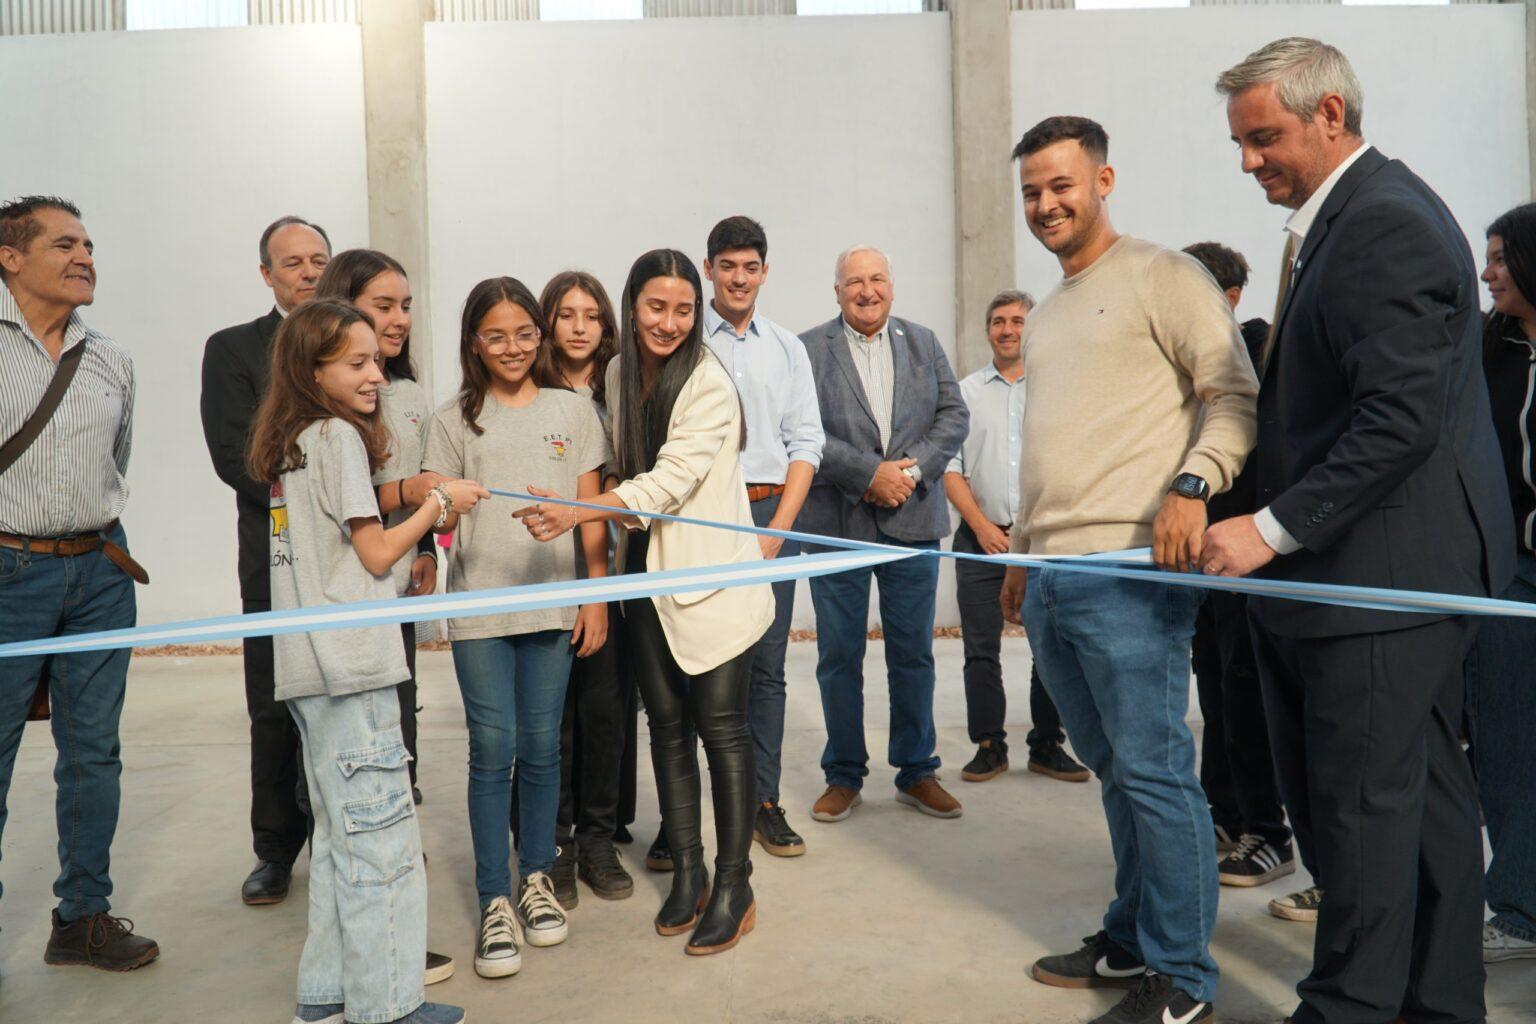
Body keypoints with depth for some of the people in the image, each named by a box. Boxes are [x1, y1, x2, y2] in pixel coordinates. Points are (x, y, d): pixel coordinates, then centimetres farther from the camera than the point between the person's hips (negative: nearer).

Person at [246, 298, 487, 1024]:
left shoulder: (289, 445, 15)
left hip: (310, 667, 9)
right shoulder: (340, 436, -10)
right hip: (350, 665, -9)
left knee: (341, 831, 16)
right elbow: (376, 555, -10)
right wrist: (440, 501, 0)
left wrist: (429, 516, 17)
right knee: (381, 835, -3)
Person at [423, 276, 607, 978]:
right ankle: (495, 902, 9)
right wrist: (440, 506, -18)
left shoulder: (572, 410, 8)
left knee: (540, 745, 7)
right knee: (492, 747, -2)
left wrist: (598, 597, 3)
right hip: (479, 603, -1)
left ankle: (536, 879, 25)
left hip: (553, 600, 1)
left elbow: (592, 512, 8)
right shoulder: (455, 419, 6)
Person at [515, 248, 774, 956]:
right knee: (666, 724, 10)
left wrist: (576, 513, -32)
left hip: (709, 573, -6)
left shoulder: (708, 383, -13)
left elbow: (670, 481, -22)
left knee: (720, 725, -3)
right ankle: (687, 872, 23)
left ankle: (734, 885, 10)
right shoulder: (617, 374, 7)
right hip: (644, 572, 6)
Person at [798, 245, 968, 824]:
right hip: (836, 524, -2)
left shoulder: (923, 343, 11)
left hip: (913, 519, 3)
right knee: (839, 656, 5)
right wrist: (871, 473, -17)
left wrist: (912, 472, -10)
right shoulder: (808, 349, 0)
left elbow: (953, 416, 6)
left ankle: (917, 772, 22)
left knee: (913, 652, 9)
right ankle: (844, 776, 19)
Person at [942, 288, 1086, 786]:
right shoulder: (965, 392, 9)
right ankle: (989, 746, 12)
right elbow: (950, 469, 5)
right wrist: (982, 526, -6)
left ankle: (1047, 745, 14)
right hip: (982, 538, 0)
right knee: (981, 648, 2)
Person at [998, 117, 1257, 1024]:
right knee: (1114, 769, 15)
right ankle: (1133, 942, 27)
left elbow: (1236, 394, -9)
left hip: (1128, 571, -8)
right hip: (1050, 578, 8)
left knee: (1153, 772, -4)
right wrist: (1022, 549, 24)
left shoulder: (1162, 277, -2)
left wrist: (1192, 482, -24)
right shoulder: (1047, 315, 21)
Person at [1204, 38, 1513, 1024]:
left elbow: (1401, 420, -23)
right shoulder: (1348, 214, 16)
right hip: (1387, 568, 10)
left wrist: (1274, 529, -20)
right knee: (1426, 797, 17)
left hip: (1383, 576, -10)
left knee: (1362, 806, -1)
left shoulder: (1386, 223, -15)